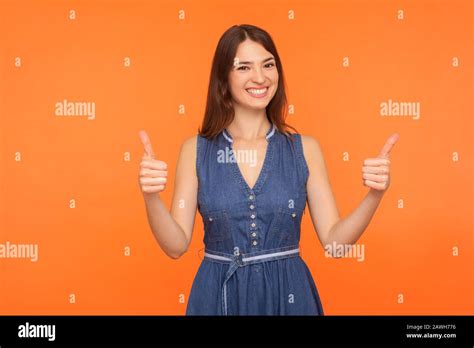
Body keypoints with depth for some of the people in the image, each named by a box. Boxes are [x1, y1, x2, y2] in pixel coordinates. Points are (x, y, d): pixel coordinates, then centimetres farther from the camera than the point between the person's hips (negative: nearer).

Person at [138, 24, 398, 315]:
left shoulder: (306, 148, -3)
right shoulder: (195, 149, -4)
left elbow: (334, 240, -3)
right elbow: (176, 246, -6)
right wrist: (151, 197, -23)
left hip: (289, 294, 1)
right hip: (218, 295, 0)